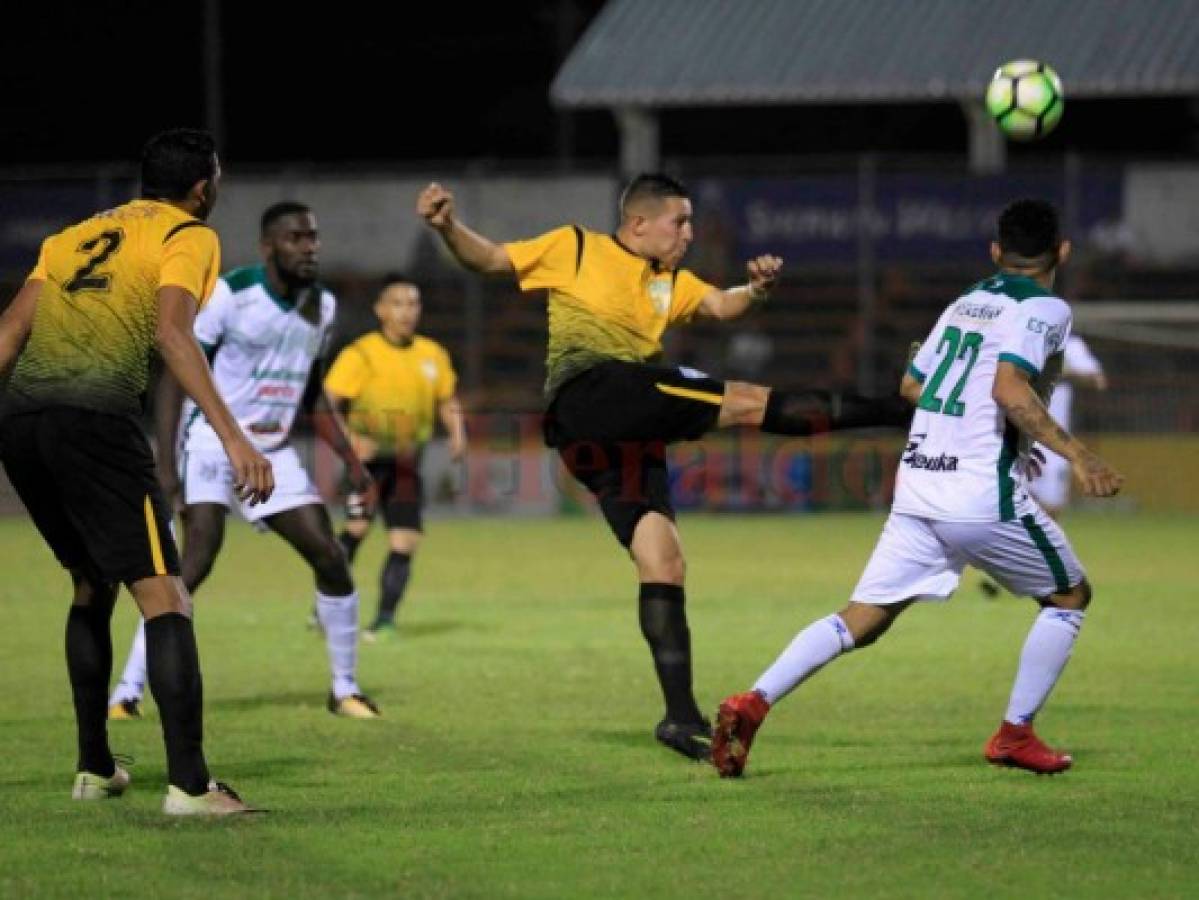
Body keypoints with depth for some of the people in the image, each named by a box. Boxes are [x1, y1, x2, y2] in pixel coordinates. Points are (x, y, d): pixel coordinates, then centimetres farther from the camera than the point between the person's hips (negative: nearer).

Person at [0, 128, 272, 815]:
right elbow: (172, 332, -11)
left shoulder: (77, 234, 27)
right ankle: (190, 784, -16)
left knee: (92, 586, 24)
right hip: (94, 417, -7)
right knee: (164, 596, -7)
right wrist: (233, 438, -19)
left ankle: (94, 768, 27)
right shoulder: (190, 236, 7)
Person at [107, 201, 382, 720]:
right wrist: (165, 463, -21)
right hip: (213, 439, -6)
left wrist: (350, 461, 12)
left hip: (273, 450, 6)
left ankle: (345, 691, 14)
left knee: (330, 557, -2)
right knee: (196, 559, -20)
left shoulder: (322, 305, 6)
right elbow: (176, 375, -14)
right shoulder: (230, 294, -15)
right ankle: (126, 694, -16)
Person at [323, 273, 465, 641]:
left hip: (406, 462, 5)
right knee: (357, 527, -21)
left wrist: (457, 432, 1)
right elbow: (327, 404, -12)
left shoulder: (433, 355, 7)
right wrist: (351, 439, -28)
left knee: (404, 543, -2)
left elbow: (447, 400, 21)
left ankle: (385, 619, 10)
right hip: (369, 458, -5)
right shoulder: (361, 354, -9)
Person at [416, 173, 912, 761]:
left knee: (663, 562, 1)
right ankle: (892, 411, -10)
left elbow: (719, 305, 12)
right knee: (747, 402, -13)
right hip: (587, 390, -7)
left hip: (629, 434, 7)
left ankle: (681, 715, 0)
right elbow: (489, 260, 11)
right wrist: (447, 228, -7)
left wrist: (756, 291, -9)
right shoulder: (574, 248, 12)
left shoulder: (671, 281, 27)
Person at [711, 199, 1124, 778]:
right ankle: (1015, 734, 13)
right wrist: (1074, 453, -21)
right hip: (983, 495, -6)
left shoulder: (966, 302, 18)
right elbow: (1009, 387, -21)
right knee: (1070, 596, 16)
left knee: (861, 620, 4)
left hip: (916, 487, 6)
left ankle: (753, 702, -14)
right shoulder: (1045, 308, -5)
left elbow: (911, 384, 26)